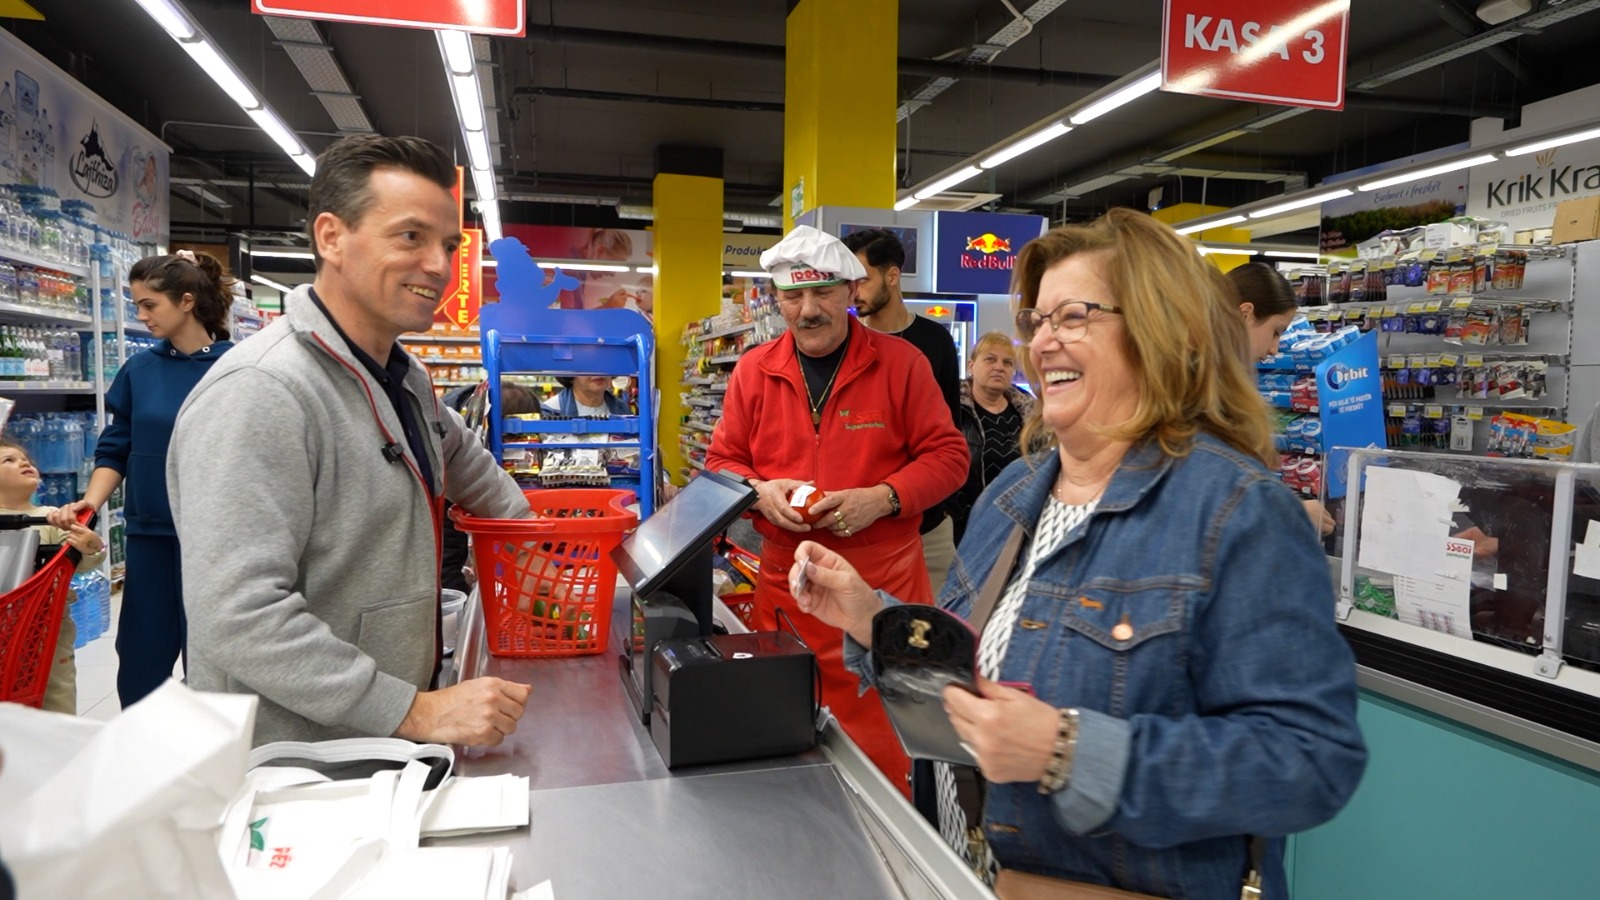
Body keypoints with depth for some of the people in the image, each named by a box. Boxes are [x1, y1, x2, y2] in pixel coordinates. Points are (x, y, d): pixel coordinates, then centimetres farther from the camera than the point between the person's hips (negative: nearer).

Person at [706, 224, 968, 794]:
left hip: (884, 578, -2)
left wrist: (882, 498, -16)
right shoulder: (754, 371, 7)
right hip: (786, 580, 3)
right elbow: (722, 461, 12)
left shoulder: (901, 362, -1)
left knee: (883, 740, 3)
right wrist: (759, 492, -10)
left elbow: (947, 456, -1)